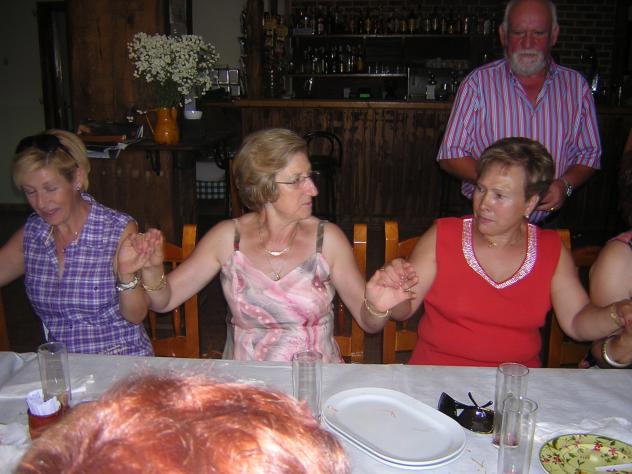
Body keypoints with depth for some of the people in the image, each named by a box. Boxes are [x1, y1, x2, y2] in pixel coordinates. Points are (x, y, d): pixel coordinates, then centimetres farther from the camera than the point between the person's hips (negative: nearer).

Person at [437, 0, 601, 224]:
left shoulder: (576, 85, 8)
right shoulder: (478, 82, -1)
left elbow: (589, 153, 14)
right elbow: (450, 156, -3)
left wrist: (565, 184, -7)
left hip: (548, 220, 3)